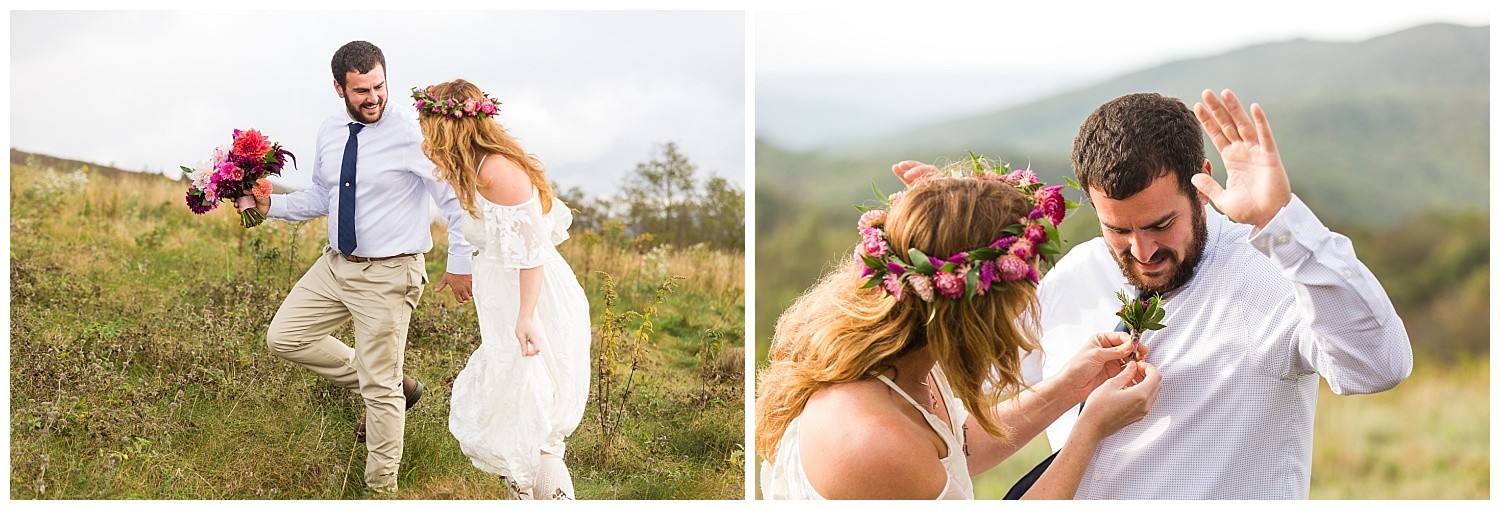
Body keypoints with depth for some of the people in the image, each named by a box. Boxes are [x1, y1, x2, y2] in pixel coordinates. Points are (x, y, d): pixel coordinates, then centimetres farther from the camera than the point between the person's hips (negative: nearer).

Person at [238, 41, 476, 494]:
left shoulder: (410, 135, -17)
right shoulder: (329, 134, 4)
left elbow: (457, 198, -15)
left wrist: (460, 263, -16)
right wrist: (270, 205, 5)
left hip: (388, 275, -7)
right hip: (336, 265, 7)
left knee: (379, 388, 0)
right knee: (284, 338, 12)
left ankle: (382, 487, 18)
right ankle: (395, 385, 19)